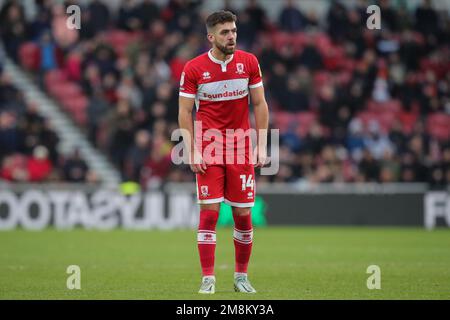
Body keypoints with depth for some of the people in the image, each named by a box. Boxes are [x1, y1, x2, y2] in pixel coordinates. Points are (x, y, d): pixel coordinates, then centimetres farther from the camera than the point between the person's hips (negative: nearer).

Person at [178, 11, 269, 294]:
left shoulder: (249, 62, 2)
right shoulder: (193, 69, -4)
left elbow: (260, 104, 6)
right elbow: (185, 112, -1)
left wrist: (262, 146, 0)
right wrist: (193, 152, -9)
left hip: (241, 148, 2)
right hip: (208, 149, -2)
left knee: (243, 215, 3)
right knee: (209, 212, -7)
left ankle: (241, 276, 17)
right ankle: (208, 279, -2)